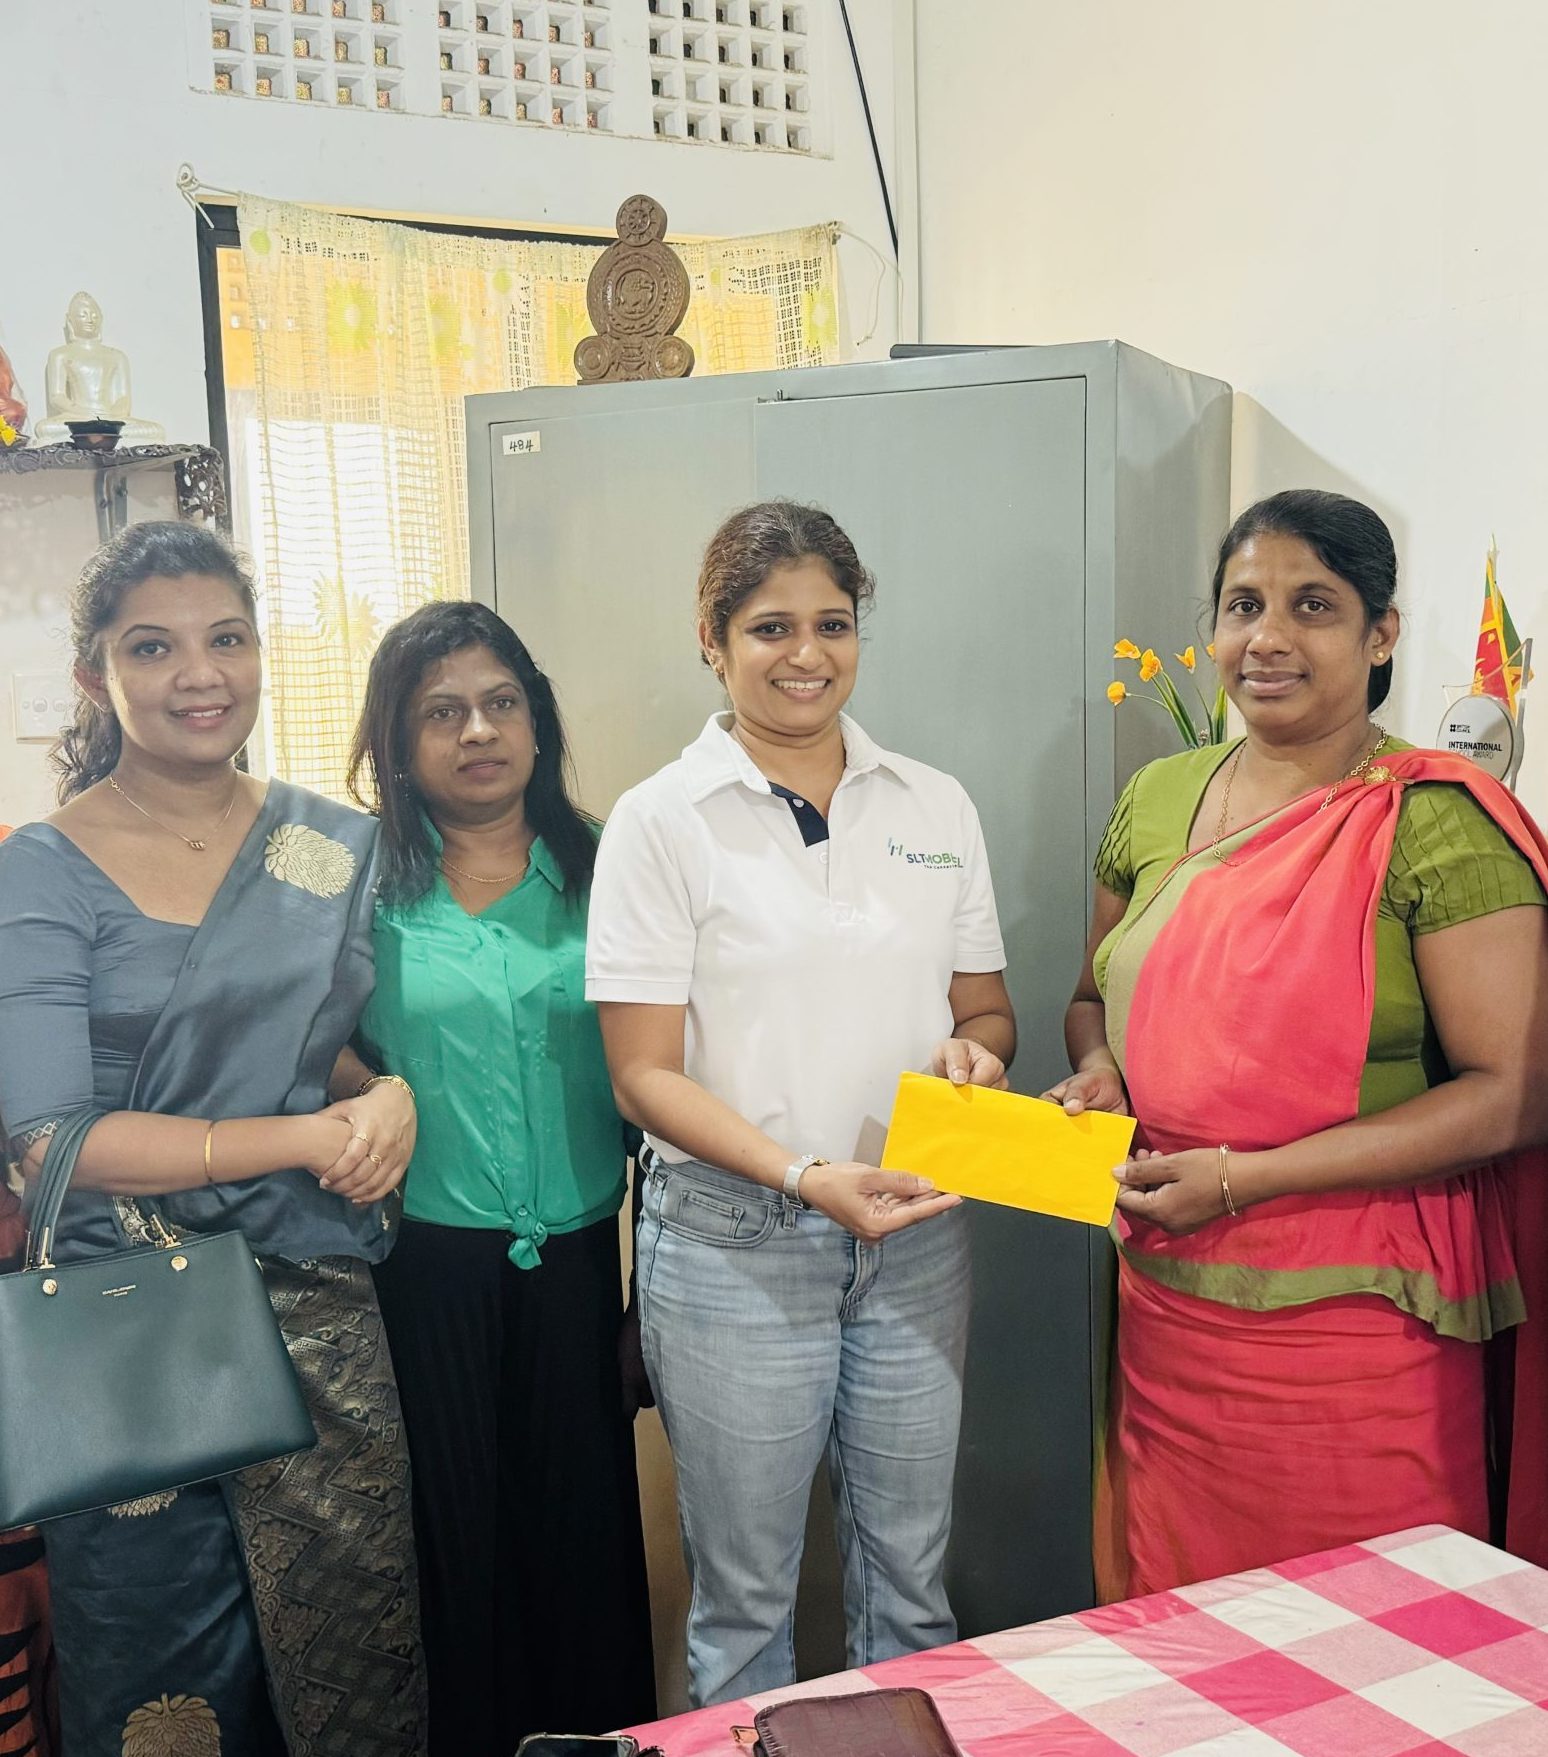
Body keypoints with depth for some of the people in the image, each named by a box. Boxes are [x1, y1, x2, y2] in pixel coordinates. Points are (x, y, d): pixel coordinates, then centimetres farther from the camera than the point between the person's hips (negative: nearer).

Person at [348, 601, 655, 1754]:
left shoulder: (599, 873, 3)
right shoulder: (362, 882, -1)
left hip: (576, 1258, 2)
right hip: (426, 1266, -1)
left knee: (586, 1517, 10)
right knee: (455, 1526, 10)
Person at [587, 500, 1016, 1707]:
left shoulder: (935, 806, 6)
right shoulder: (662, 821, -4)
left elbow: (987, 1008, 14)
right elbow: (646, 1075, -7)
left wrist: (973, 1049, -10)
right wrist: (808, 1177, -20)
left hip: (914, 1234, 3)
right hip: (735, 1241, -3)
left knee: (911, 1579, 15)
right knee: (745, 1591, 11)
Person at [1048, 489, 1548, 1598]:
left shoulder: (1436, 822, -10)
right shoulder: (1158, 799, 7)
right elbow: (1098, 997, 20)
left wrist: (1249, 1176, -18)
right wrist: (1098, 1075, -3)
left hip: (1348, 1325, -5)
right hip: (1164, 1308, 5)